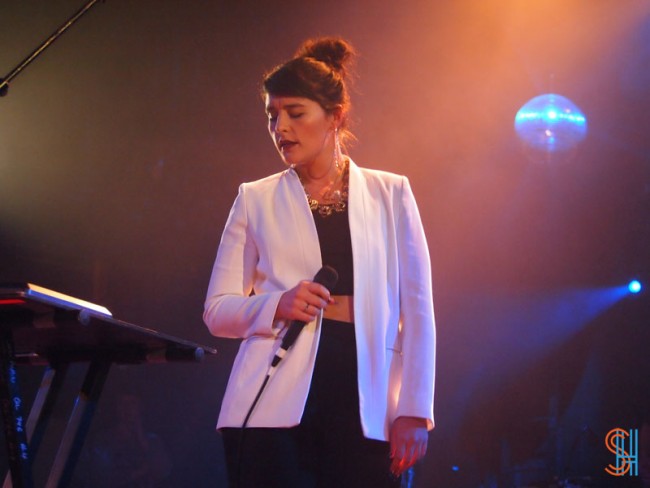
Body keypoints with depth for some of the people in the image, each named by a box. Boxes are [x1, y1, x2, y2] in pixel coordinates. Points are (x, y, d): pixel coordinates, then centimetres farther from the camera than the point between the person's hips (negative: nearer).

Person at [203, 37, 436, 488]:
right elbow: (218, 310, 11)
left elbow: (416, 310, 7)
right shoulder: (256, 200, 12)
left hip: (363, 406, 0)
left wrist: (415, 410, -1)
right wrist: (276, 306, -10)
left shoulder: (390, 194, 11)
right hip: (275, 408, 0)